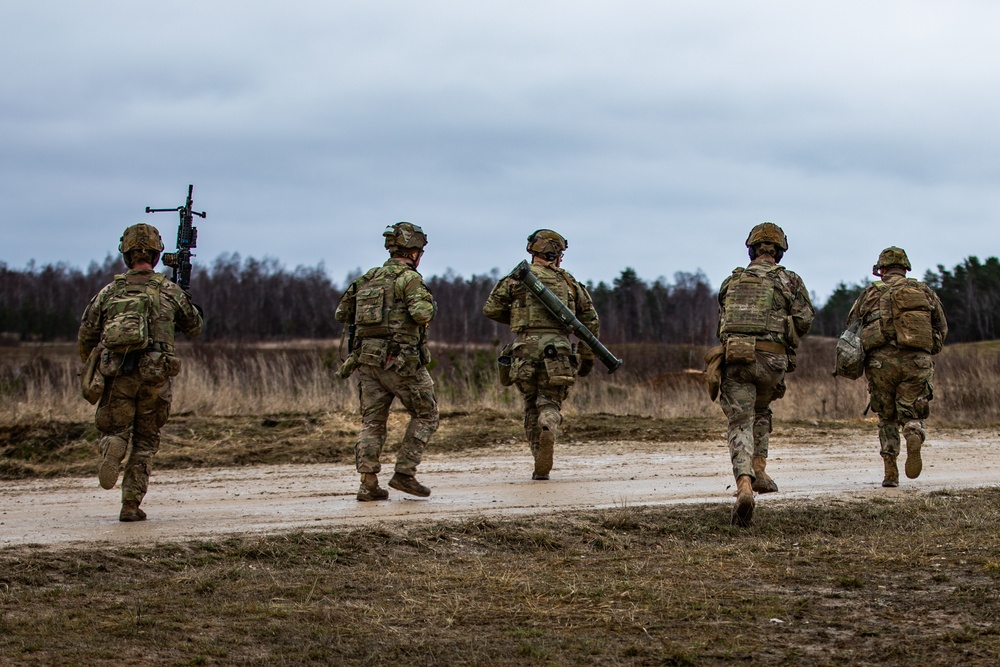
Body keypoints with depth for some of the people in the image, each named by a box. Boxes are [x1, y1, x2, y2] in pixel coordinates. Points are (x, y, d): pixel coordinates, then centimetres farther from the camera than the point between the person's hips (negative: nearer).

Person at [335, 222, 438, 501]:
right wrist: (429, 307, 0)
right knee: (425, 414, 8)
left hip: (367, 358, 6)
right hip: (401, 360, -6)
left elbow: (342, 314, 18)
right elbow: (421, 313, -22)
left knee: (372, 422, 8)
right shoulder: (409, 278, -7)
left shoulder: (369, 278, 13)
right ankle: (404, 473, 1)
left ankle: (368, 483, -1)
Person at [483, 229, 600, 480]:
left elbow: (491, 309, 6)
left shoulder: (517, 278, 10)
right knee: (549, 404, 5)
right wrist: (587, 357, 21)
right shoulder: (569, 282, 14)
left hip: (525, 347, 0)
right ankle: (549, 430, -32)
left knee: (531, 408, 13)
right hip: (557, 350, 0)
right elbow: (591, 322, 13)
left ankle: (540, 467, 6)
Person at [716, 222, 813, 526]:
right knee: (761, 410, 29)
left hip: (734, 356, 0)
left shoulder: (732, 281, 17)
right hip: (771, 358, 0)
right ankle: (759, 471, 23)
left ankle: (744, 487, -24)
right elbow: (804, 319, 2)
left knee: (740, 422, -4)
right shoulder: (789, 280, 9)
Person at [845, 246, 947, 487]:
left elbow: (851, 328, 12)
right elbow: (942, 329, 14)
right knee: (911, 415, 8)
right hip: (918, 360, 0)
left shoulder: (871, 293, 12)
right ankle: (914, 437, -27)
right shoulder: (924, 291, 14)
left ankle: (890, 473, 5)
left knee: (886, 418, 14)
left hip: (881, 360, 0)